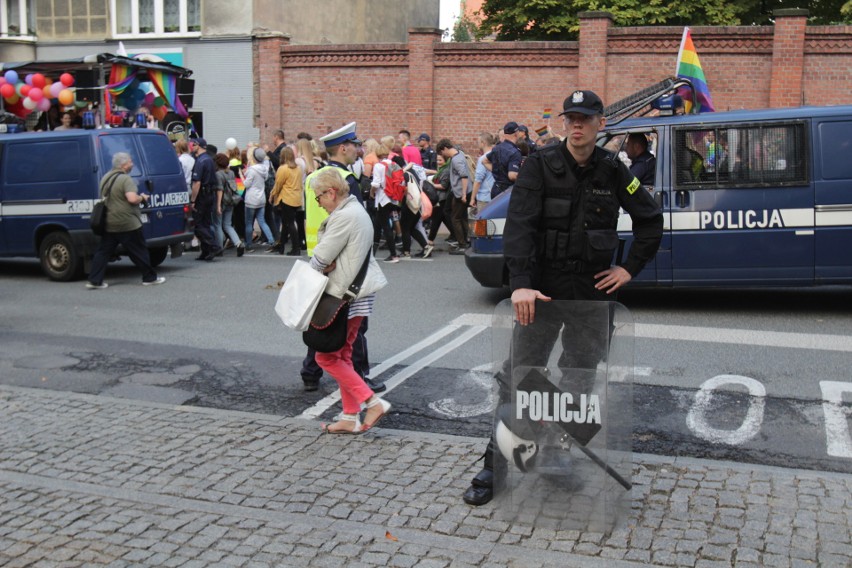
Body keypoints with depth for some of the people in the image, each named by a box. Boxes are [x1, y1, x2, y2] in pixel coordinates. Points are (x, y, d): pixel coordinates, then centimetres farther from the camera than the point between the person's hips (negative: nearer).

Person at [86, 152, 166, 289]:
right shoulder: (125, 179, -15)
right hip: (128, 224, -7)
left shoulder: (106, 178, 12)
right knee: (139, 252, 5)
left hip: (109, 224, 7)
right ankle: (150, 277, 13)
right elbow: (132, 199, -26)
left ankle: (94, 280, 3)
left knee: (103, 252, 8)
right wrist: (142, 198, -8)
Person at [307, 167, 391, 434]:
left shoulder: (344, 216, -20)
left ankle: (374, 403, -5)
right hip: (358, 292, 10)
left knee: (327, 357, -1)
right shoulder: (356, 210, 14)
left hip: (345, 295, -10)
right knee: (343, 355, 15)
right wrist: (328, 264, -8)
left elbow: (321, 257, -18)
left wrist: (314, 269, 3)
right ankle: (350, 418, 20)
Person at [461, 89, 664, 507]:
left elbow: (650, 220, 14)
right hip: (542, 287, -3)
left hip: (593, 290, 3)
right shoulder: (541, 165, -7)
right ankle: (495, 467, 8)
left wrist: (630, 268, 5)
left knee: (580, 378, 11)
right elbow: (519, 225, -17)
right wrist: (520, 284, -28)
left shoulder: (612, 171, 3)